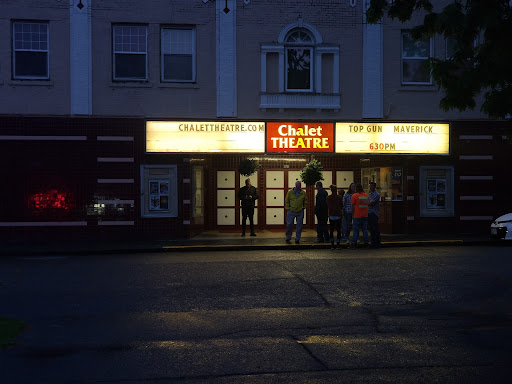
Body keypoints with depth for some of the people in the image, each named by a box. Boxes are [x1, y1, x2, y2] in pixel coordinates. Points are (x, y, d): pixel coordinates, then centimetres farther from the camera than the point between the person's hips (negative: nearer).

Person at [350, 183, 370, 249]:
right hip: (365, 215, 4)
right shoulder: (366, 195, 4)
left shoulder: (355, 195, -10)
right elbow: (368, 204, 10)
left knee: (356, 229, 1)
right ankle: (366, 243, 10)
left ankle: (354, 243, 0)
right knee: (365, 229, 10)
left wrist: (352, 215, -1)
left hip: (357, 216, -4)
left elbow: (353, 206, -8)